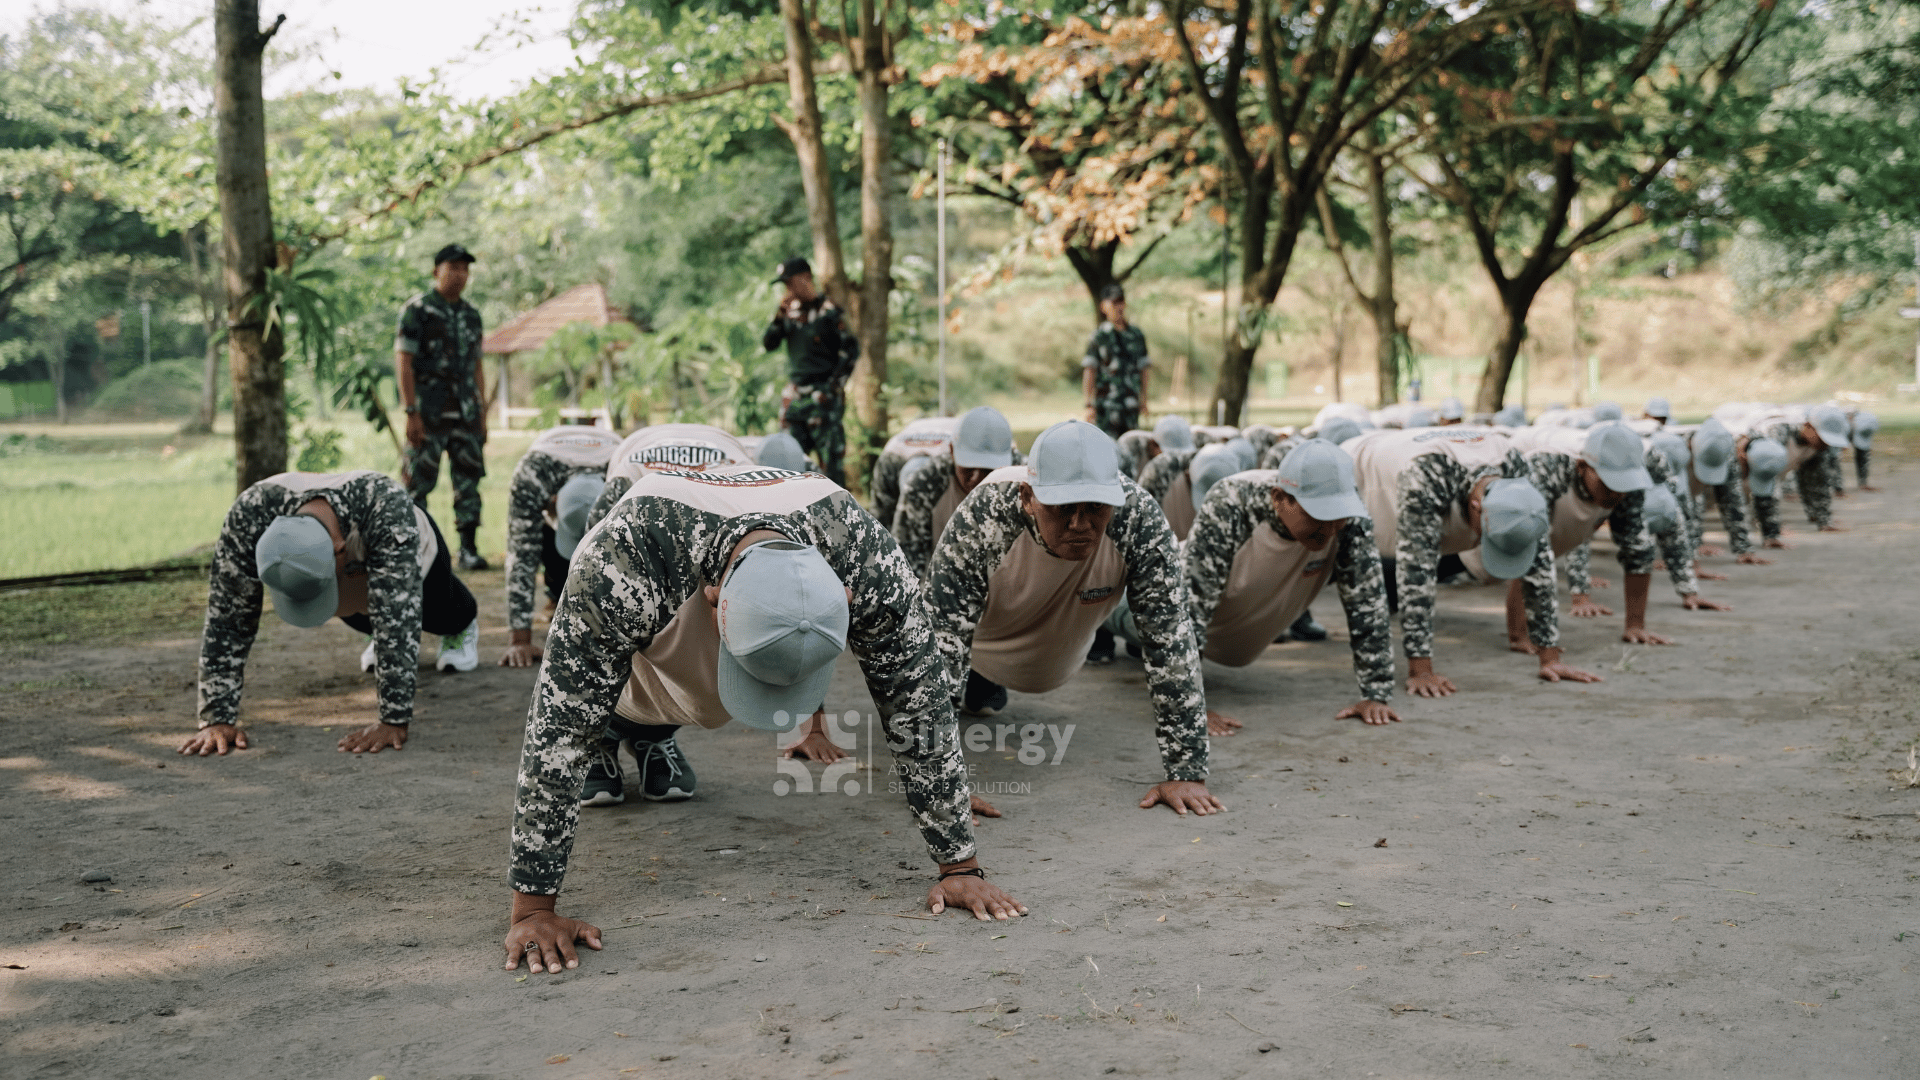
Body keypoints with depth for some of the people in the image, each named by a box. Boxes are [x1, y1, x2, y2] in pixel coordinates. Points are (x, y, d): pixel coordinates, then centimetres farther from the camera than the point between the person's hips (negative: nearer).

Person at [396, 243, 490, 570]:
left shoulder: (471, 314, 15)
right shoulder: (417, 310, -4)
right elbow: (403, 362, -9)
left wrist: (482, 411, 12)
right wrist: (411, 412, -15)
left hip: (466, 413, 6)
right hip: (429, 414, -5)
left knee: (469, 478, 3)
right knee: (419, 482, -2)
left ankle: (468, 548, 8)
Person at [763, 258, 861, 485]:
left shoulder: (828, 311, -5)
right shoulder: (791, 311, 13)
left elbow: (851, 349, -9)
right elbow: (768, 344, 9)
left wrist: (835, 383, -13)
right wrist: (779, 315, -4)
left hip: (823, 395, -7)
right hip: (796, 395, 7)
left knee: (830, 456, -9)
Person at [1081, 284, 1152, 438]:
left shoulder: (1136, 335, 11)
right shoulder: (1099, 336, -3)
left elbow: (1144, 368, 16)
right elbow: (1089, 371, -5)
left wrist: (1144, 400, 12)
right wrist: (1090, 404, -10)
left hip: (1131, 402, 5)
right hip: (1106, 401, -5)